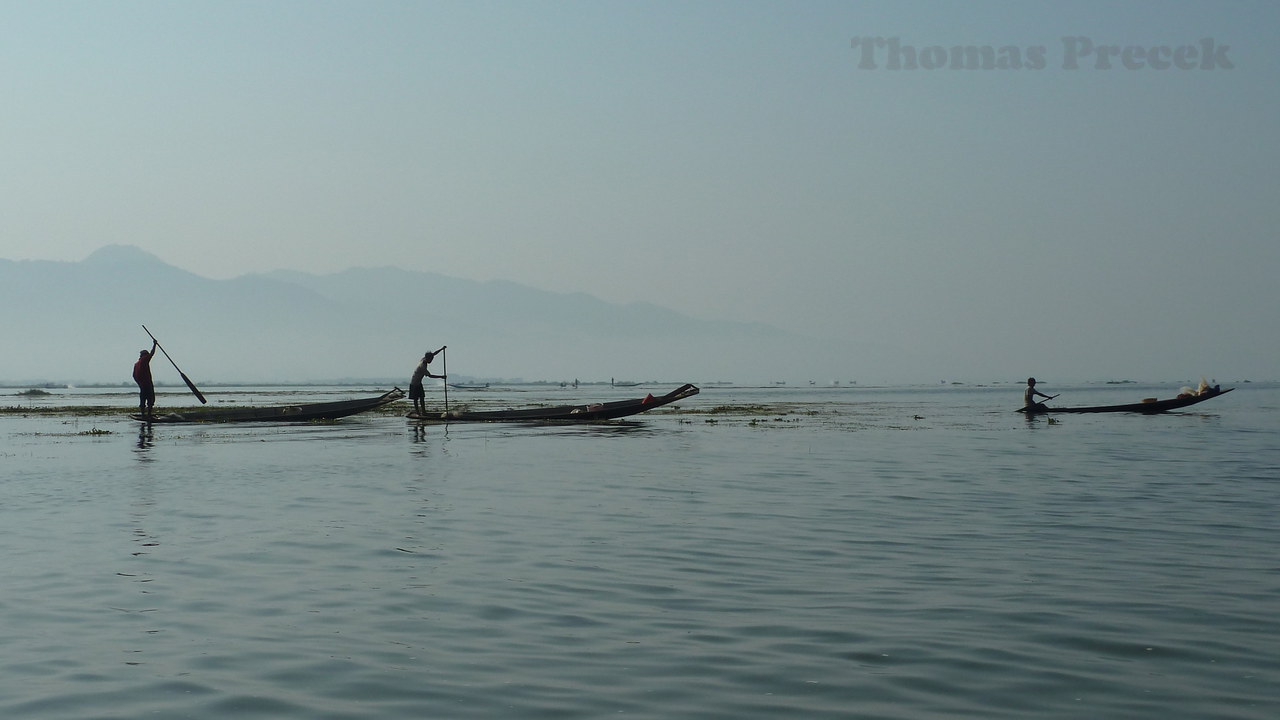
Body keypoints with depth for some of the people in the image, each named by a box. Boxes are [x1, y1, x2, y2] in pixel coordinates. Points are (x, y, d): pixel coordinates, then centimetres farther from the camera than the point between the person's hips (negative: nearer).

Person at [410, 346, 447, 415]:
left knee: (422, 397, 6)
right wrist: (441, 377, -27)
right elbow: (430, 375, -29)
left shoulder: (424, 359, -4)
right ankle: (417, 412, -1)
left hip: (419, 383, 9)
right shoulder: (422, 366, -29)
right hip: (414, 384, -9)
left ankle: (423, 412, 7)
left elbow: (434, 354, 5)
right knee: (416, 399, -3)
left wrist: (442, 349, -3)